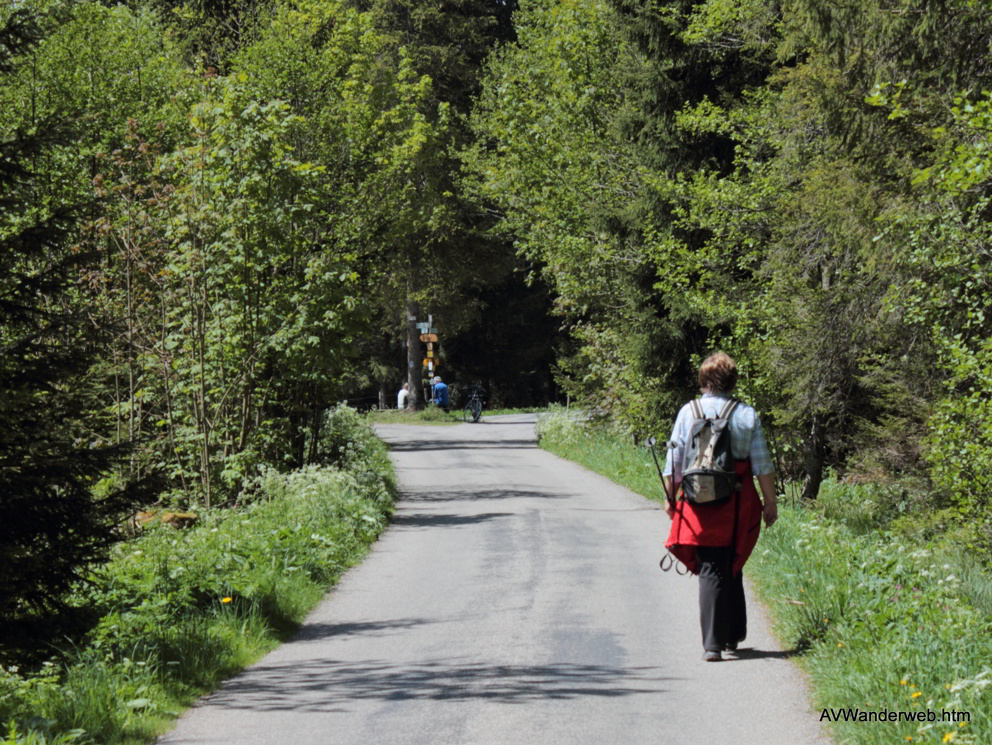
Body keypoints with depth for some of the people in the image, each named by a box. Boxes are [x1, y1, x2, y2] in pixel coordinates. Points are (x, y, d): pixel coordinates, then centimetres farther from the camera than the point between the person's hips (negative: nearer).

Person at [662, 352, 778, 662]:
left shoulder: (688, 413, -1)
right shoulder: (747, 415, -2)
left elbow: (674, 464, 2)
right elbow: (762, 465, 0)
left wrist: (670, 498, 14)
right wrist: (770, 502, 9)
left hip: (700, 507, 0)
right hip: (737, 507, 0)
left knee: (711, 571, 4)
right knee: (732, 569, 17)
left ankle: (712, 644, -3)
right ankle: (733, 636, 24)